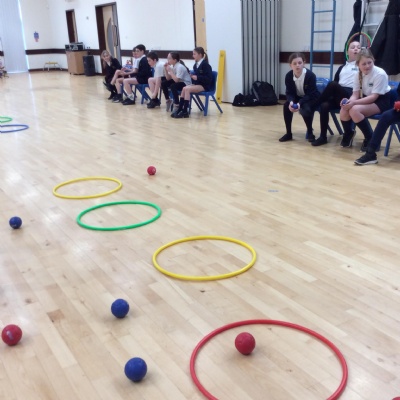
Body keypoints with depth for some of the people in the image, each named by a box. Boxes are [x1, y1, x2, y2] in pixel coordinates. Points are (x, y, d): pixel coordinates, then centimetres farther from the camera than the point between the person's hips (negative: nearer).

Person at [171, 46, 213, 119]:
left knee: (187, 89, -26)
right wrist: (192, 76, -1)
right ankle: (180, 109, -19)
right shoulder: (196, 65, 10)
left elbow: (209, 78, -18)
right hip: (196, 83, 7)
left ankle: (185, 111, -26)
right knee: (184, 88, -18)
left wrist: (197, 77, -23)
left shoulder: (205, 65, -12)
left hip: (204, 85, -7)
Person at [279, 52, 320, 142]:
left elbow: (310, 94, -25)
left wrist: (300, 103, -41)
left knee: (305, 109, -34)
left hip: (311, 98, -4)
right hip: (298, 97, 4)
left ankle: (310, 132, -7)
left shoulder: (310, 75, -27)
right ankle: (288, 133, -10)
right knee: (286, 106, -24)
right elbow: (289, 93, -12)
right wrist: (291, 101, -35)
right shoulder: (288, 76, -16)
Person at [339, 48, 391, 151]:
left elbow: (374, 97, -24)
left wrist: (354, 102, -35)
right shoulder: (358, 75, -2)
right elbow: (355, 94, -3)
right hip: (367, 99, 6)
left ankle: (370, 138, -14)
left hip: (382, 101, -6)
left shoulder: (380, 74, -21)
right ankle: (348, 134, 10)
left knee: (355, 110, -31)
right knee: (344, 109, -19)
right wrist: (349, 101, -28)